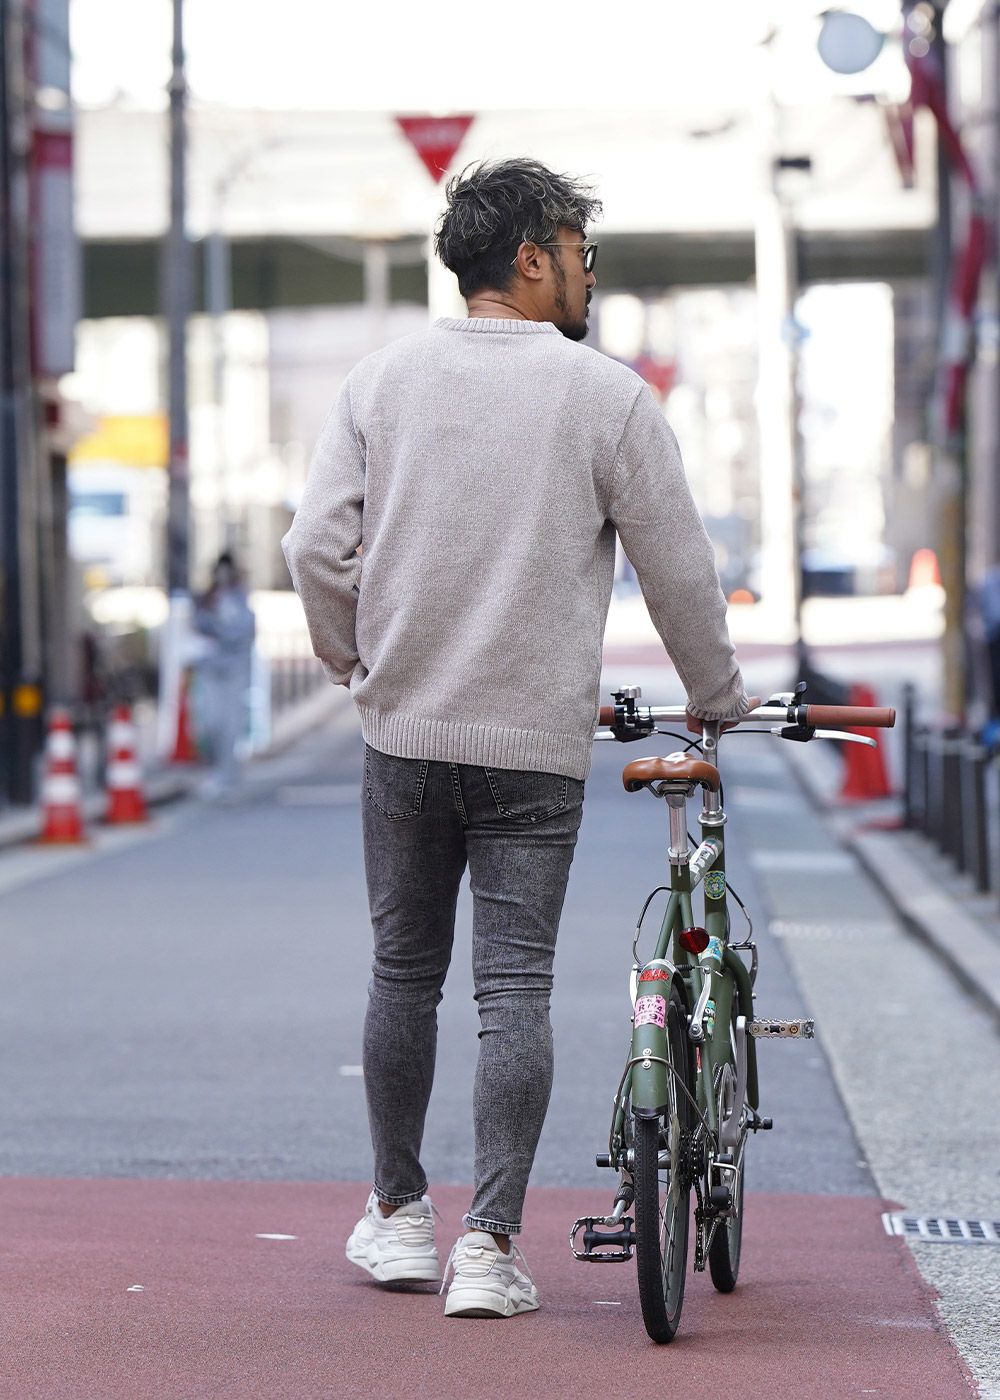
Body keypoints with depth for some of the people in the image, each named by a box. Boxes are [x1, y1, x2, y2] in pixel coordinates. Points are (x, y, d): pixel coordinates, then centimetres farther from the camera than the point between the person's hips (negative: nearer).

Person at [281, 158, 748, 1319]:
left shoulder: (382, 381, 3)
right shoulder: (607, 396, -5)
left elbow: (317, 549, -1)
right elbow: (678, 570, -1)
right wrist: (718, 698, 15)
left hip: (403, 735, 3)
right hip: (536, 745, -3)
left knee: (404, 973, 15)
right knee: (515, 990, 0)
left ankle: (398, 1217, 24)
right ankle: (489, 1246, -4)